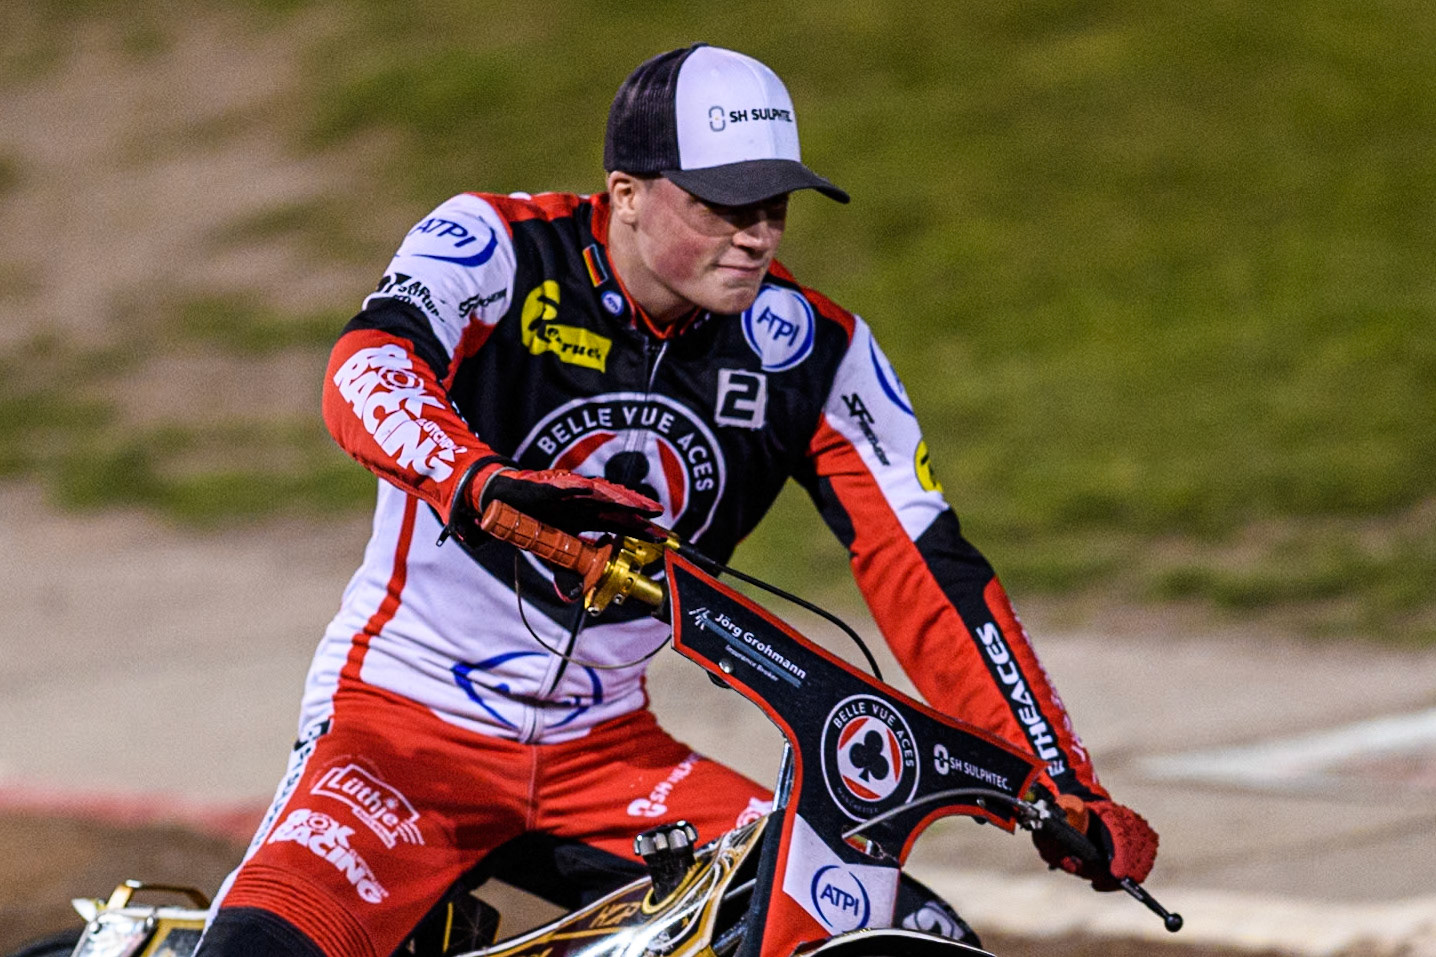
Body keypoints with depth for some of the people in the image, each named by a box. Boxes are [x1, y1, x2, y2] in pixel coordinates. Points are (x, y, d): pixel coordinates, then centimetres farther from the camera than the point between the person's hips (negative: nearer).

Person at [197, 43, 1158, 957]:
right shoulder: (495, 246, -12)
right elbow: (367, 371, -31)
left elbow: (925, 571, -2)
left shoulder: (809, 351, -2)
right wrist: (484, 482, -53)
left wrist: (1065, 787, -9)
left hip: (604, 752, 4)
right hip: (408, 713, -4)